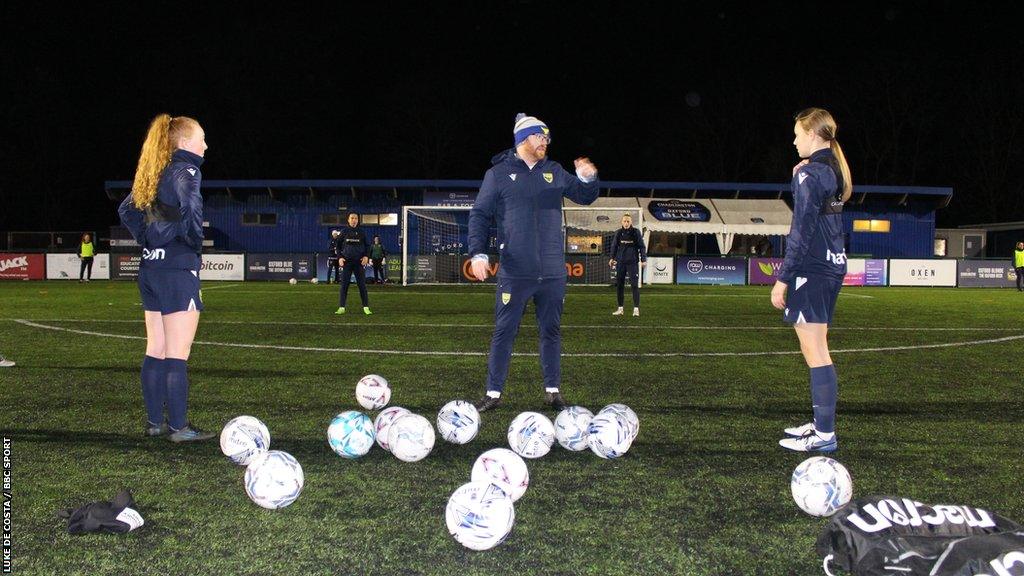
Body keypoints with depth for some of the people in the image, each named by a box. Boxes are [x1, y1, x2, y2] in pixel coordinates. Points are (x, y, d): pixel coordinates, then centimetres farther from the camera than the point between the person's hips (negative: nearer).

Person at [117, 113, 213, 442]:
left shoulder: (153, 174, 15)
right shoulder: (186, 171, -10)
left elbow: (126, 211, 20)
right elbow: (191, 208, -26)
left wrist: (147, 241, 15)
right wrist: (196, 243, -11)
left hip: (151, 268, 9)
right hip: (179, 270, -8)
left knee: (155, 351, 12)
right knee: (177, 354, -4)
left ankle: (154, 422, 19)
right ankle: (179, 427, 0)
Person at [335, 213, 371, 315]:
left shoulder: (361, 232, 7)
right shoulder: (344, 232, 7)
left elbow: (367, 246, 12)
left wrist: (366, 256, -4)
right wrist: (340, 257, -3)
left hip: (359, 261, 0)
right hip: (346, 261, 0)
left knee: (362, 285, -2)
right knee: (344, 285, -1)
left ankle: (366, 307, 1)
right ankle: (341, 307, 3)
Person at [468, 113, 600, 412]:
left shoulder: (555, 172, 12)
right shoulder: (498, 174, 1)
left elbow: (584, 197, 17)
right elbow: (479, 215, 0)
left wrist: (587, 179, -6)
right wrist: (478, 253, -11)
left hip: (552, 272, 4)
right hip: (515, 273, -4)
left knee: (551, 331, 10)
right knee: (504, 332, 0)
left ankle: (552, 390, 21)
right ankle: (494, 393, 8)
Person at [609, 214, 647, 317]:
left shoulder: (636, 232, -1)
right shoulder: (618, 232, 5)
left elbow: (641, 246, 2)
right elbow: (614, 246, 13)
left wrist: (643, 260, -5)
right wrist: (612, 258, 4)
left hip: (632, 262, -3)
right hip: (620, 262, 3)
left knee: (634, 285, -7)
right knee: (619, 285, 4)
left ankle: (636, 308, -4)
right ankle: (620, 308, 13)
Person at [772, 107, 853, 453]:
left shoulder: (809, 173, -13)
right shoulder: (834, 172, 15)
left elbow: (802, 231, -17)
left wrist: (783, 278, -14)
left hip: (811, 270, -10)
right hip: (833, 266, 10)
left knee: (815, 353, -7)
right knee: (816, 351, 16)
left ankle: (824, 436, -3)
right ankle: (821, 423, 24)